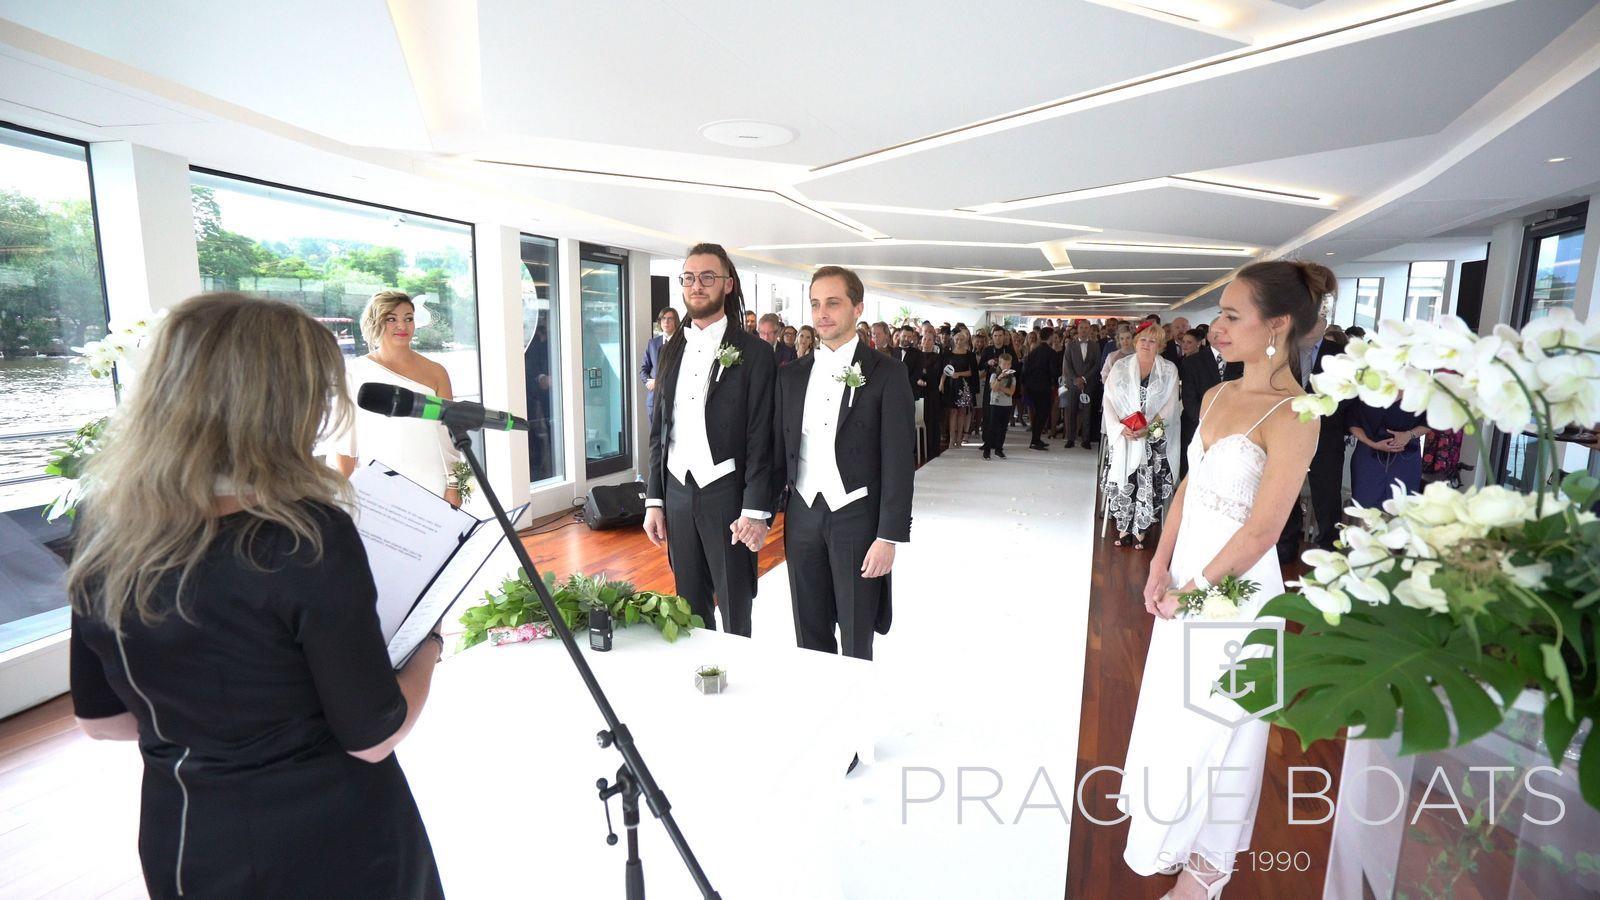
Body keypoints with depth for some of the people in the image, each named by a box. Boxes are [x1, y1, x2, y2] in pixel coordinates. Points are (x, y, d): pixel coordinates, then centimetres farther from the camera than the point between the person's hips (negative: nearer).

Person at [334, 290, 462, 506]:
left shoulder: (435, 372, 4)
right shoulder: (355, 372, 4)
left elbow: (449, 435, 4)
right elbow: (346, 441, 6)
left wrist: (453, 487, 0)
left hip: (432, 487, 0)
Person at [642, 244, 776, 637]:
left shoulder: (754, 353, -5)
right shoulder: (672, 351, 11)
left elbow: (761, 438, -9)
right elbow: (659, 429, 12)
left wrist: (756, 511, -14)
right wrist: (653, 501, 8)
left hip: (726, 492, -5)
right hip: (677, 491, 5)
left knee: (735, 610, 6)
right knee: (689, 607, 14)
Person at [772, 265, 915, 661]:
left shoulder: (885, 373, -6)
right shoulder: (792, 375, 9)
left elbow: (898, 460, -9)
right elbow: (780, 452, 11)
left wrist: (889, 536, -13)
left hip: (857, 518, -4)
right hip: (803, 517, 4)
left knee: (856, 640, 8)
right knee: (809, 638, 14)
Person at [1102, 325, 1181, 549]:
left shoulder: (1169, 370, 5)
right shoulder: (1120, 367, 7)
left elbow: (1170, 405, 0)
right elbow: (1109, 400, 2)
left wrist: (1148, 427, -14)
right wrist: (1119, 427, -12)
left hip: (1153, 438, 0)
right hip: (1123, 436, 1)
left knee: (1148, 484, -2)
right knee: (1122, 483, 1)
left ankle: (1139, 531, 10)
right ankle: (1123, 529, 13)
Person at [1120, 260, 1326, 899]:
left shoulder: (1292, 415, -20)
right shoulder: (1218, 395, 4)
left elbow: (1260, 532, -21)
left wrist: (1192, 591, -12)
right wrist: (1160, 570, -1)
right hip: (1186, 580, 7)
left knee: (1210, 726, 10)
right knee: (1173, 711, 22)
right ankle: (1171, 826, 46)